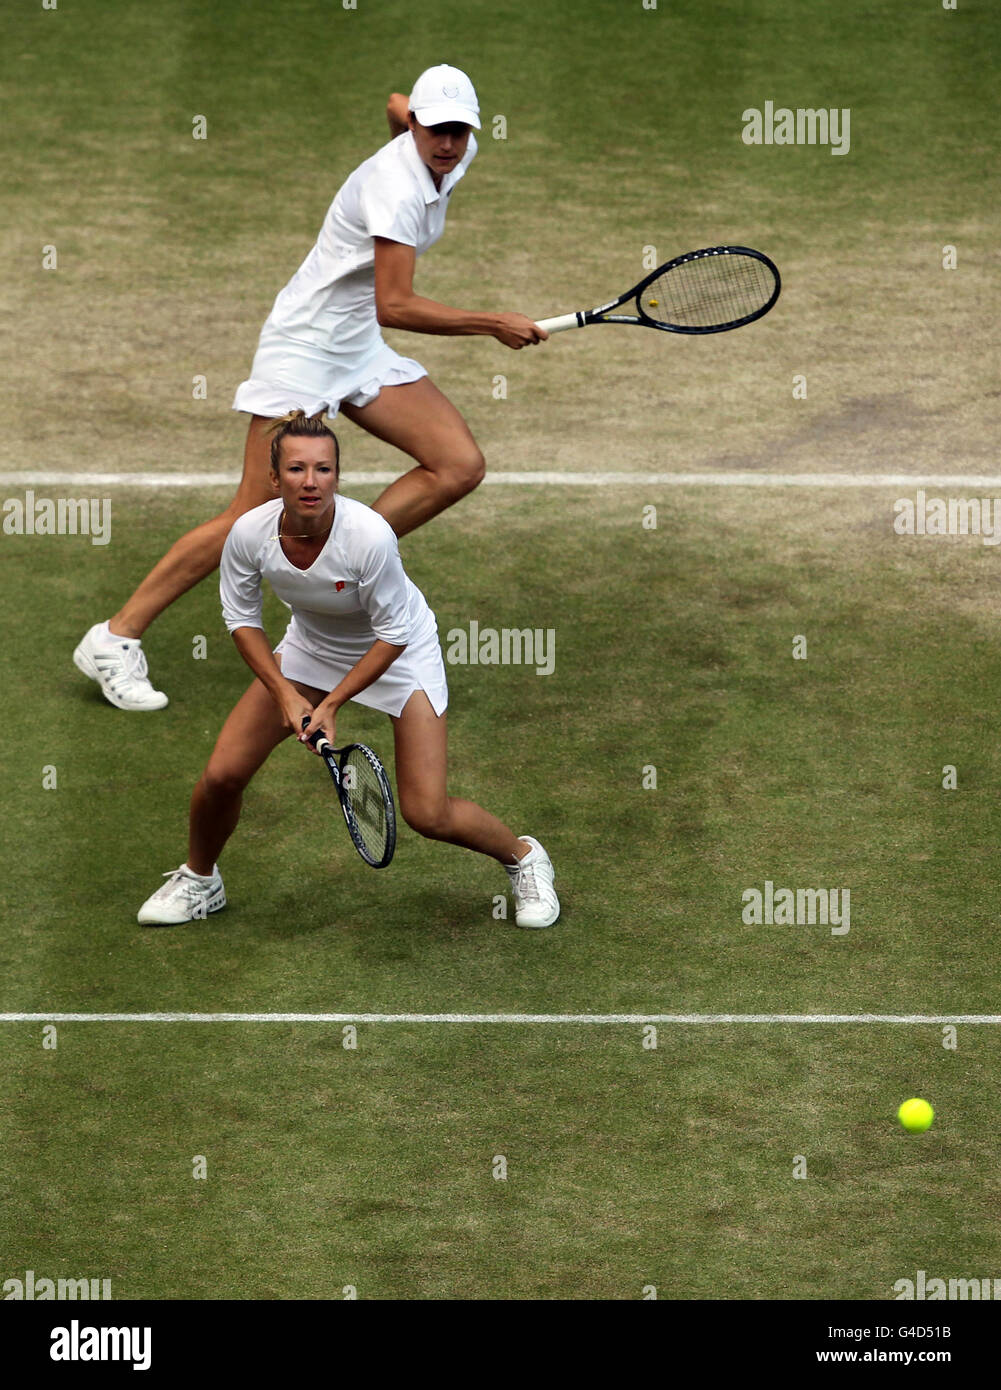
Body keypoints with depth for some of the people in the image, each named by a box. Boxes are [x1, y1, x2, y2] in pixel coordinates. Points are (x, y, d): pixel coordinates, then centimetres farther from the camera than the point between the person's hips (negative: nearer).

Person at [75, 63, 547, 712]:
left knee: (460, 466, -6)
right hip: (303, 348, -9)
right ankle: (115, 639, -1)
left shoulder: (453, 158, 1)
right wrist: (492, 325, -29)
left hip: (362, 353, 9)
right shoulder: (396, 187, -26)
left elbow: (395, 103, 24)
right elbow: (394, 306, -33)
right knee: (255, 519, -10)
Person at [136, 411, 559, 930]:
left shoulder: (369, 535, -36)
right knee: (222, 774, -4)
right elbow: (242, 619, -8)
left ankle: (524, 857, 20)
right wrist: (285, 693, -18)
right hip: (311, 648, 4)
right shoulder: (249, 533, -25)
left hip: (398, 652, -4)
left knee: (427, 815, -11)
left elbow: (392, 635, -24)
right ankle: (198, 882, 25)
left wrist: (332, 703, -26)